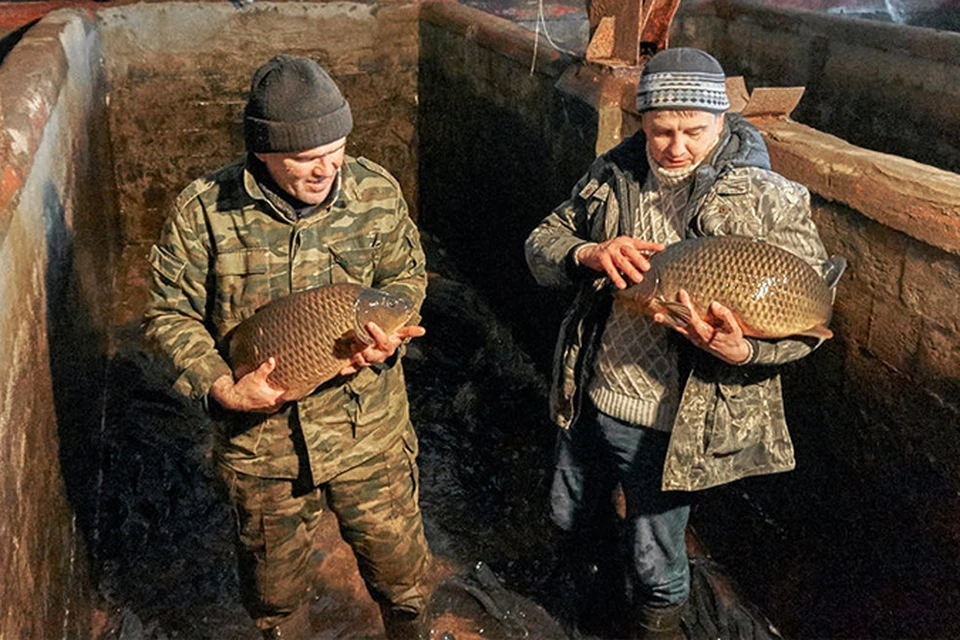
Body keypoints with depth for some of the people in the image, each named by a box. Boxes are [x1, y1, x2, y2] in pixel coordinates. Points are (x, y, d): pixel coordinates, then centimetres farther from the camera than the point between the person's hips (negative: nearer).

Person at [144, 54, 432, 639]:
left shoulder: (377, 192, -10)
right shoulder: (204, 210, -14)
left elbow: (408, 275, 5)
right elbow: (171, 313, -6)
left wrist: (387, 334, -15)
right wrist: (223, 389, -18)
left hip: (370, 432, 1)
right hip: (262, 440, 0)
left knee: (402, 572, 17)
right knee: (277, 589, 22)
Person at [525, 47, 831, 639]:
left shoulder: (769, 201, -16)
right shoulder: (612, 176, -4)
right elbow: (541, 243, 0)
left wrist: (742, 351, -33)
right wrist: (587, 254, -23)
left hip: (671, 426, -4)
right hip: (588, 401, 5)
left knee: (655, 561, 16)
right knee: (569, 519, 27)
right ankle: (585, 575, 60)